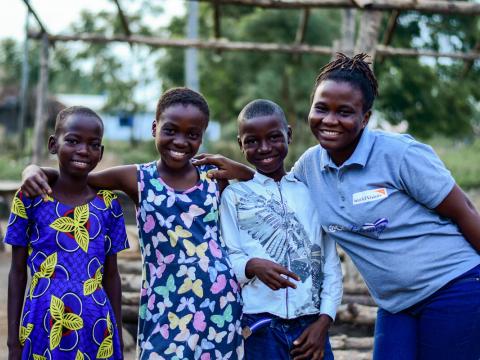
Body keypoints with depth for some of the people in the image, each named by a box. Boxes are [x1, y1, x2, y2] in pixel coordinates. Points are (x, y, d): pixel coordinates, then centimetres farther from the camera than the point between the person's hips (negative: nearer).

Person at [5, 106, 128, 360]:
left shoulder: (108, 204, 2)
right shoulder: (29, 198, -3)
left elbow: (111, 275, 8)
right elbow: (18, 272, 1)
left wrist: (118, 338, 9)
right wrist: (13, 339, 0)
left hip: (95, 327, 2)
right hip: (43, 326, -2)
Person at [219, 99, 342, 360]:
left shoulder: (311, 192, 9)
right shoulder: (234, 195, 3)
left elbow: (331, 264, 9)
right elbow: (228, 259, -2)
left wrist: (324, 320, -1)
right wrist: (253, 266, -22)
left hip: (310, 326, 2)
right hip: (258, 326, -2)